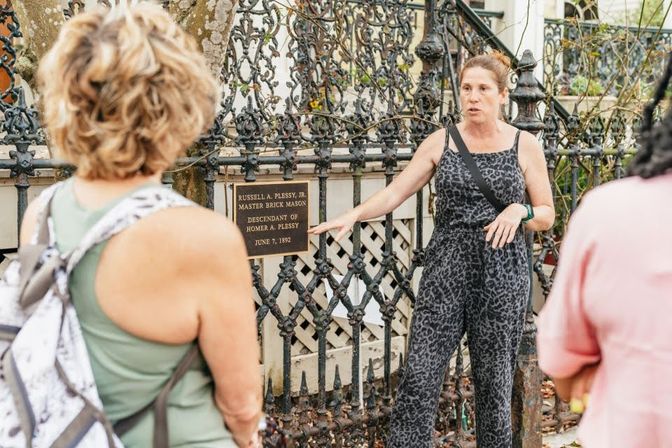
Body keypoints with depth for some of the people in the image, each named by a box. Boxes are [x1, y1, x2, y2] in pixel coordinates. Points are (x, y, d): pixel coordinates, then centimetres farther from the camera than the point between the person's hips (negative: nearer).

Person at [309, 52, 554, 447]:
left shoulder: (525, 146, 2)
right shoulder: (441, 142, 4)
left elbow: (547, 216, 6)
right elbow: (394, 193, -1)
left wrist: (520, 210, -15)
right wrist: (354, 214, -18)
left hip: (502, 271, -1)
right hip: (447, 269, 1)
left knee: (495, 382, 7)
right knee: (419, 378, -5)